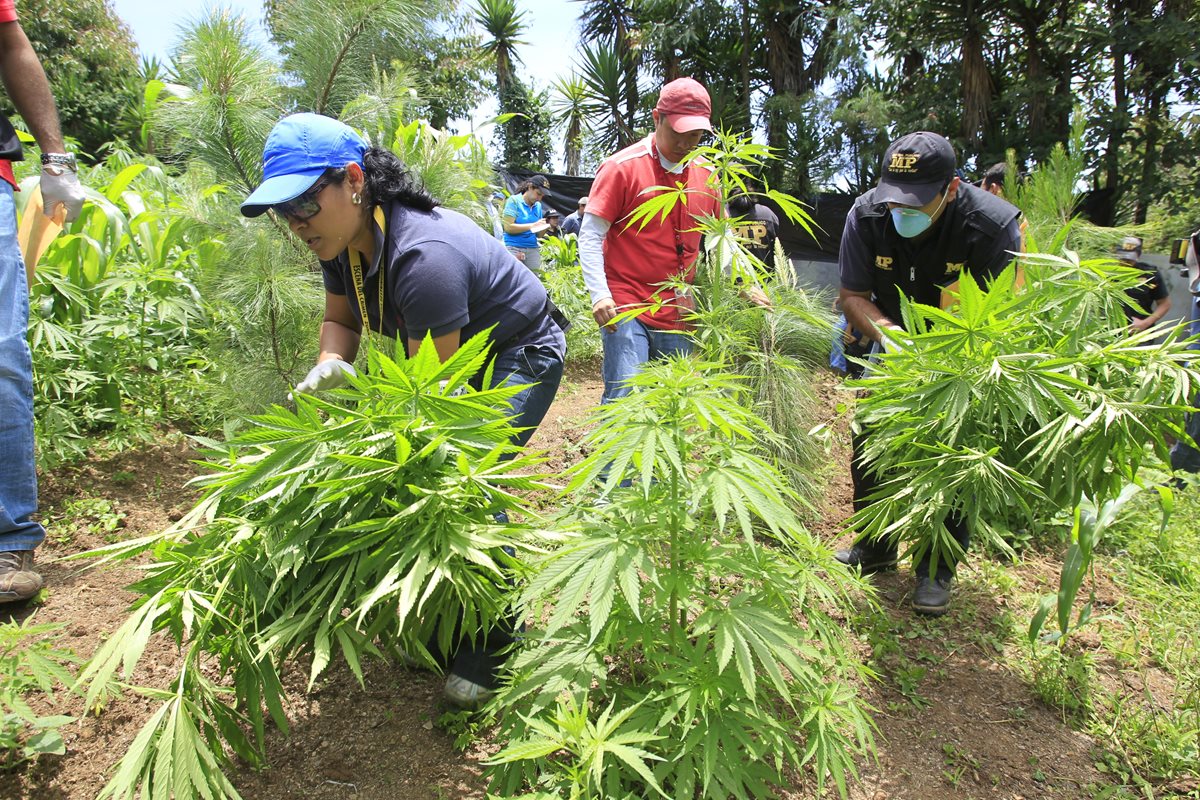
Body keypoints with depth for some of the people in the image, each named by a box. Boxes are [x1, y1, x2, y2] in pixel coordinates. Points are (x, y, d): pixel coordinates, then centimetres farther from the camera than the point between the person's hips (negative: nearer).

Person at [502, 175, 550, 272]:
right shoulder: (514, 200, -2)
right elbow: (508, 227, -11)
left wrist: (545, 227, -3)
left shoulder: (538, 206, 14)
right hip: (514, 248, -5)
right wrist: (533, 225, -12)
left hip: (533, 249, 5)